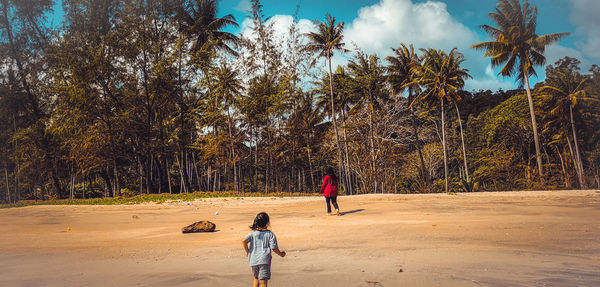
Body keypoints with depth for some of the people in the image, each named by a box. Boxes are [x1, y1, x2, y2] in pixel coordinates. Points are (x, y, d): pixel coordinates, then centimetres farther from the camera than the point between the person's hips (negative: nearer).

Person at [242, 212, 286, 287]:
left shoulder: (253, 233, 6)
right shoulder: (270, 234, -1)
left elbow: (244, 241, -7)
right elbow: (274, 248, -4)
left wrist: (247, 252, 7)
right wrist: (281, 254, 14)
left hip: (253, 260, 4)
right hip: (264, 261, -4)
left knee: (256, 277, 26)